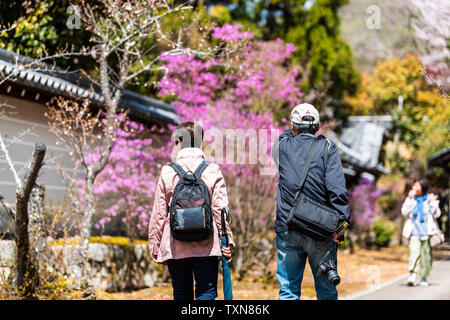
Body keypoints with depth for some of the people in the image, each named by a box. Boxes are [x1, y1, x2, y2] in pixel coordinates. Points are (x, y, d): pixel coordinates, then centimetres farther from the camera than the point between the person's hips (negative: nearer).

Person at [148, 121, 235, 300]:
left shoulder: (167, 172, 0)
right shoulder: (212, 170, -1)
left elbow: (158, 214, 3)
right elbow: (220, 209, -4)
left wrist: (155, 245, 11)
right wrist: (227, 240, 2)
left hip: (175, 247, 1)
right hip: (206, 246, -1)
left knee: (181, 295, 11)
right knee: (206, 293, 0)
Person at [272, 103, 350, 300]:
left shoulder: (283, 146, 5)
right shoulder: (327, 148, -2)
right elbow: (337, 188, -12)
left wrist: (294, 131, 39)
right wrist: (342, 220, -10)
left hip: (287, 230, 2)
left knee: (288, 292, 5)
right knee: (326, 292, 7)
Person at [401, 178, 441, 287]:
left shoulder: (430, 199, 4)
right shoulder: (411, 199, 8)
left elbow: (436, 215, -2)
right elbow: (405, 212, -4)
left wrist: (433, 203, -14)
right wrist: (409, 199, -9)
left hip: (427, 232, 0)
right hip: (415, 232, 0)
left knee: (426, 255, 3)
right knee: (414, 252, -19)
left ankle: (424, 277, 17)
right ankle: (412, 274, -28)